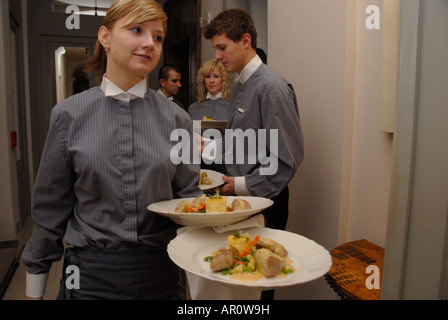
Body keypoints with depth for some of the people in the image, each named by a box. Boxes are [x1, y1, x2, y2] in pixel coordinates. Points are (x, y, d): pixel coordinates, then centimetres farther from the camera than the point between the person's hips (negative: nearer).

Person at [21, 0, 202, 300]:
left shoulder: (176, 118, -2)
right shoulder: (69, 114, -4)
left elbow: (188, 195, 3)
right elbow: (51, 205, 2)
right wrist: (35, 288, 8)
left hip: (161, 269, 2)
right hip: (91, 273, -1)